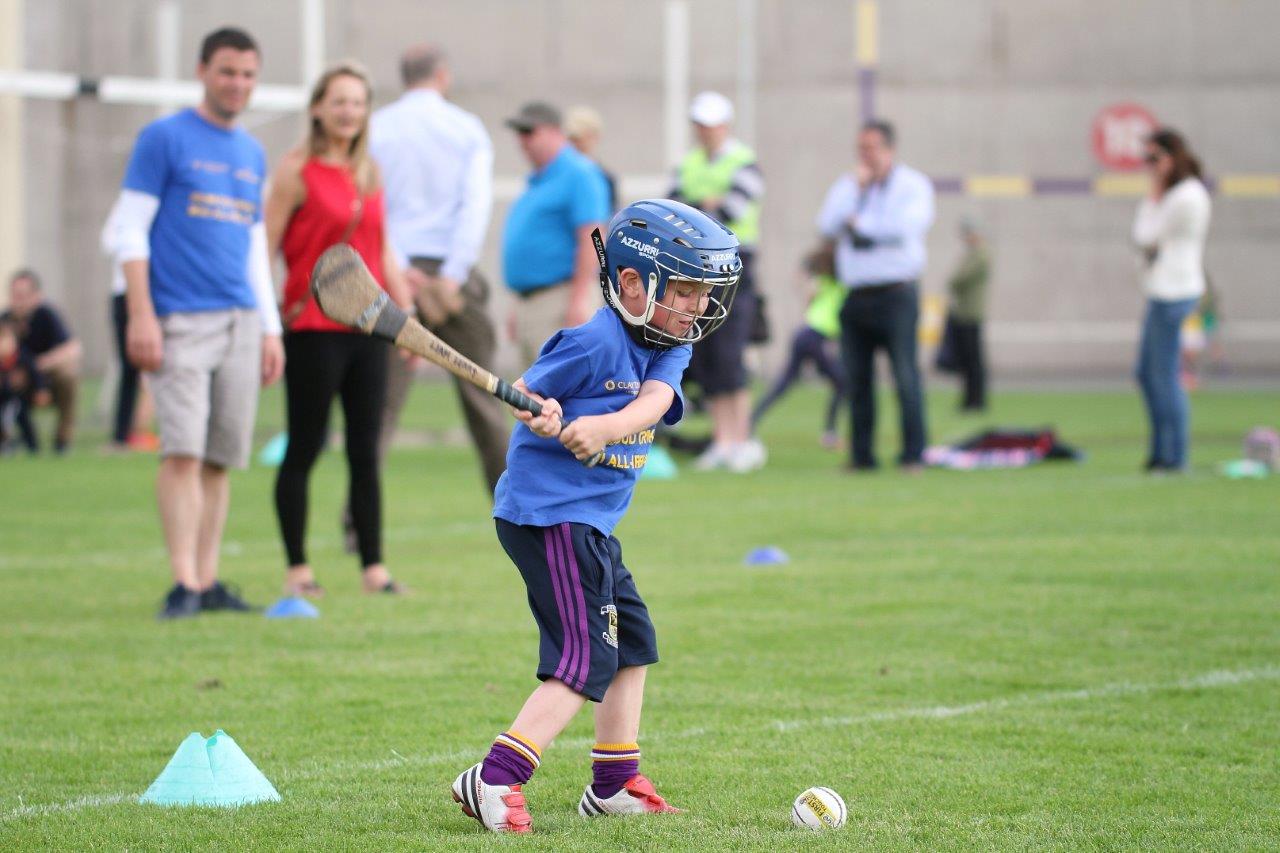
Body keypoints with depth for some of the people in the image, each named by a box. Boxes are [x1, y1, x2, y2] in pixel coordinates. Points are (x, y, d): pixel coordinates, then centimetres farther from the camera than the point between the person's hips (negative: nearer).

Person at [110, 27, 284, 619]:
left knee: (221, 458, 3)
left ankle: (208, 581, 8)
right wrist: (141, 317, -12)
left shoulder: (253, 154, 19)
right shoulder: (163, 139, 1)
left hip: (240, 323, 6)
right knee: (182, 451, -13)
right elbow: (131, 231, -4)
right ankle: (184, 583, -15)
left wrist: (269, 329, 17)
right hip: (181, 322, -5)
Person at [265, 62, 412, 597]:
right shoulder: (297, 171, -5)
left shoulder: (370, 173, 13)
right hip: (312, 327, -6)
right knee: (303, 449, 0)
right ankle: (297, 568, 6)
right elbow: (265, 248, -8)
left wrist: (407, 312, 16)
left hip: (367, 328, 6)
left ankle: (373, 566, 10)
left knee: (365, 452, 6)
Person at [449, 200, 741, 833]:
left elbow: (651, 403, -12)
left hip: (591, 521, 10)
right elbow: (525, 395, -11)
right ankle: (492, 782, -19)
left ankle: (615, 785, 30)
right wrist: (544, 417, -33)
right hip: (550, 514, -10)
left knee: (633, 641, 19)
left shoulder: (670, 349, 7)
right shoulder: (594, 343, -16)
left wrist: (601, 427, -31)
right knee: (587, 659, -14)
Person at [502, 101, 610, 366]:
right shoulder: (537, 181, 21)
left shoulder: (578, 174, -9)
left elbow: (592, 238, -18)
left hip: (560, 298, -10)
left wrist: (579, 298, -24)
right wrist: (520, 307, 24)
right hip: (529, 302, 10)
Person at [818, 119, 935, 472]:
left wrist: (860, 223, -2)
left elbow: (908, 225, -13)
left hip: (895, 294, -4)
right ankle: (861, 454, 9)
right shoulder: (847, 186, 16)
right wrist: (855, 189, -5)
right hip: (855, 295, 4)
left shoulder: (913, 185, 4)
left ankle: (913, 454, -7)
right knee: (857, 379, 3)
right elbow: (827, 225, 1)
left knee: (905, 375, -10)